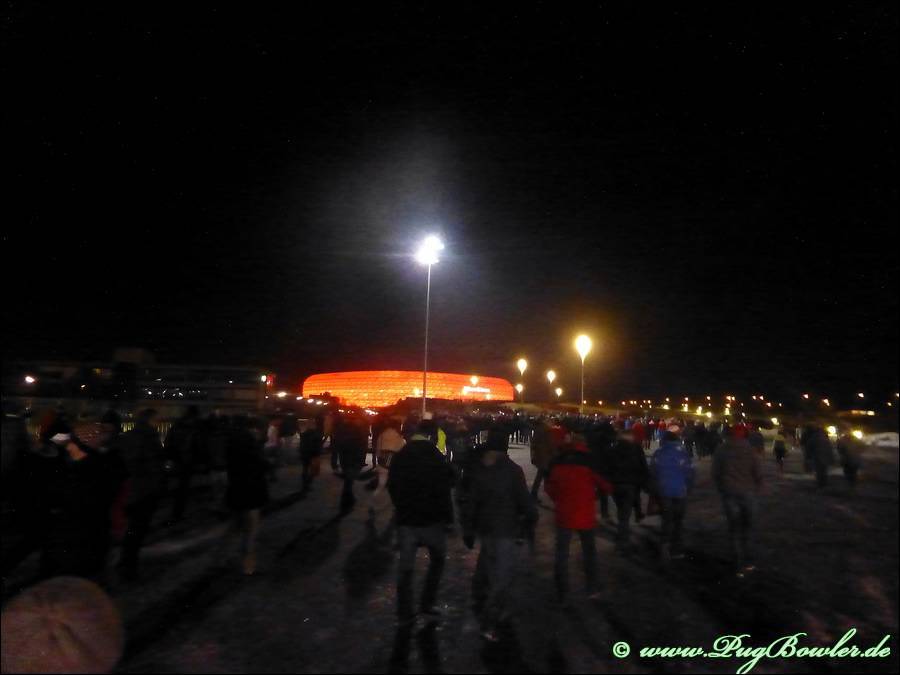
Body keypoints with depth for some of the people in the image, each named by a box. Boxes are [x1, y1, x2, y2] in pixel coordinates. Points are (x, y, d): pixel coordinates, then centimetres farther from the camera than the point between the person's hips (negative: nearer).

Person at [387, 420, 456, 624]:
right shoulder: (436, 458, -13)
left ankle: (404, 612, 19)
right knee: (437, 560, 19)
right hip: (432, 519, -3)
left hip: (405, 519, 3)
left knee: (405, 566, 13)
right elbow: (444, 490, -10)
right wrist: (447, 516, 0)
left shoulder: (399, 457, 1)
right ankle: (427, 604, 16)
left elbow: (392, 488, 8)